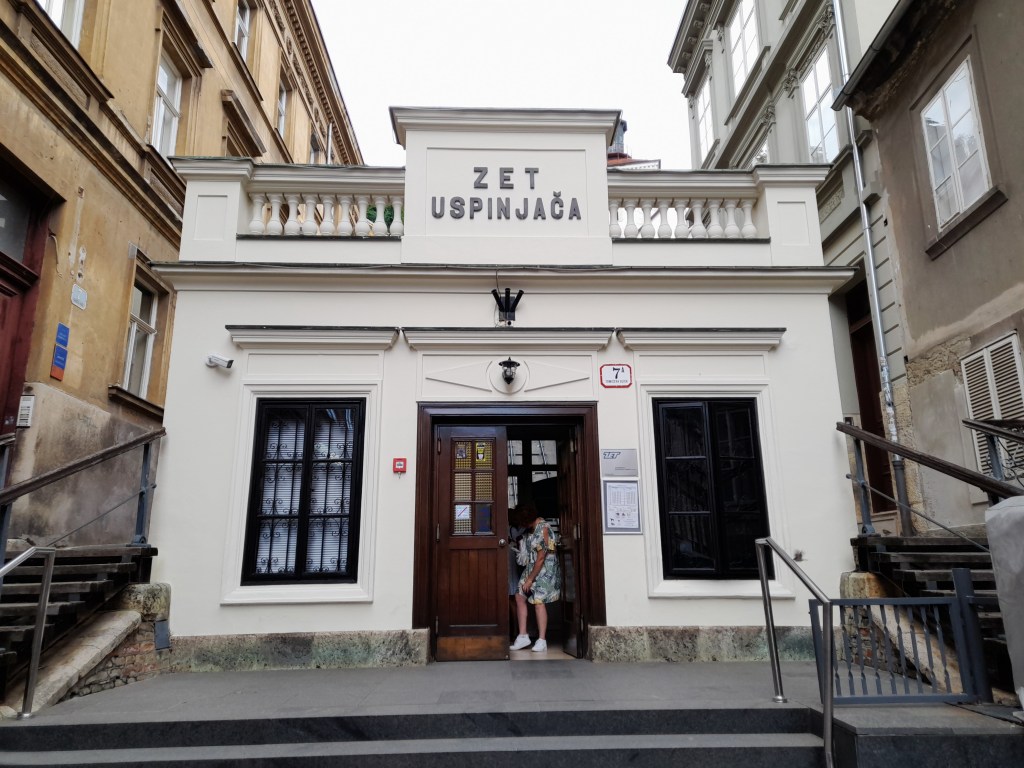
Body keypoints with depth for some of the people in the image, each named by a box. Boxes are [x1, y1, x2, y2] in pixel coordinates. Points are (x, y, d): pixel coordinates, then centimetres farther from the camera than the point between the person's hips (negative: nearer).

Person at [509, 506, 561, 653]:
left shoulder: (542, 529, -23)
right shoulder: (531, 528, 4)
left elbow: (541, 558, -21)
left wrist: (530, 579, -16)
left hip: (544, 570, -9)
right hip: (531, 568, 9)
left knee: (538, 601, -9)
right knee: (520, 597, 4)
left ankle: (542, 641, -1)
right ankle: (523, 636, 9)